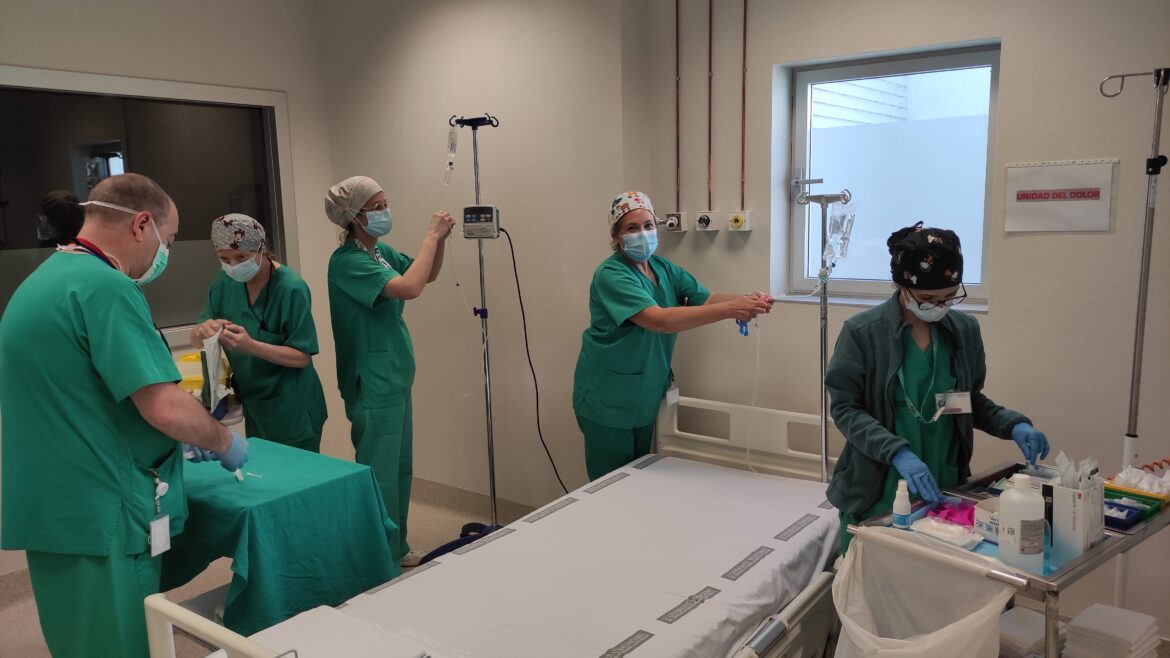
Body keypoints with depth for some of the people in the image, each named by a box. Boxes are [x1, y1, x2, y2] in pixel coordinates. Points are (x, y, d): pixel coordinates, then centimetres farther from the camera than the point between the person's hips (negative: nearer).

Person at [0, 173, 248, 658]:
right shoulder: (105, 286, -19)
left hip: (55, 510, 10)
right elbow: (166, 407, -26)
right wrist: (224, 443, -7)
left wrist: (179, 436, 22)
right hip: (100, 518, -9)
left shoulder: (43, 280, 12)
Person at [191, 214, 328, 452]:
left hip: (293, 410, -6)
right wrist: (202, 331, -23)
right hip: (253, 407, 6)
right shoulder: (225, 282, -1)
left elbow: (302, 357, -18)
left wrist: (250, 345, -31)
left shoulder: (291, 288, -19)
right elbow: (196, 342, 1)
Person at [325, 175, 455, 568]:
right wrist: (432, 235, -22)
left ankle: (397, 548, 32)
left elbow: (428, 275, 18)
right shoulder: (347, 261, -19)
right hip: (373, 384, -9)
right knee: (379, 473, 0)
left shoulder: (381, 251, 6)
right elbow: (409, 288, -31)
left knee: (400, 469, 18)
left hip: (397, 376, 9)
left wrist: (441, 239, -1)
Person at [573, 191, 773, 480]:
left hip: (644, 398, 7)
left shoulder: (664, 269, 3)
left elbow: (707, 299, -4)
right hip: (608, 401, -7)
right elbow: (661, 320, -33)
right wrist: (731, 309, -38)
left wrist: (745, 300, -26)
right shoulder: (610, 275, -21)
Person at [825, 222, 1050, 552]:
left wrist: (1014, 424, -8)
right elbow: (845, 408, -12)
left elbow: (971, 401, 11)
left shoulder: (965, 330, 2)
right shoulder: (862, 331, -12)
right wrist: (898, 453, -25)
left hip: (944, 489, 4)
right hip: (876, 493, -3)